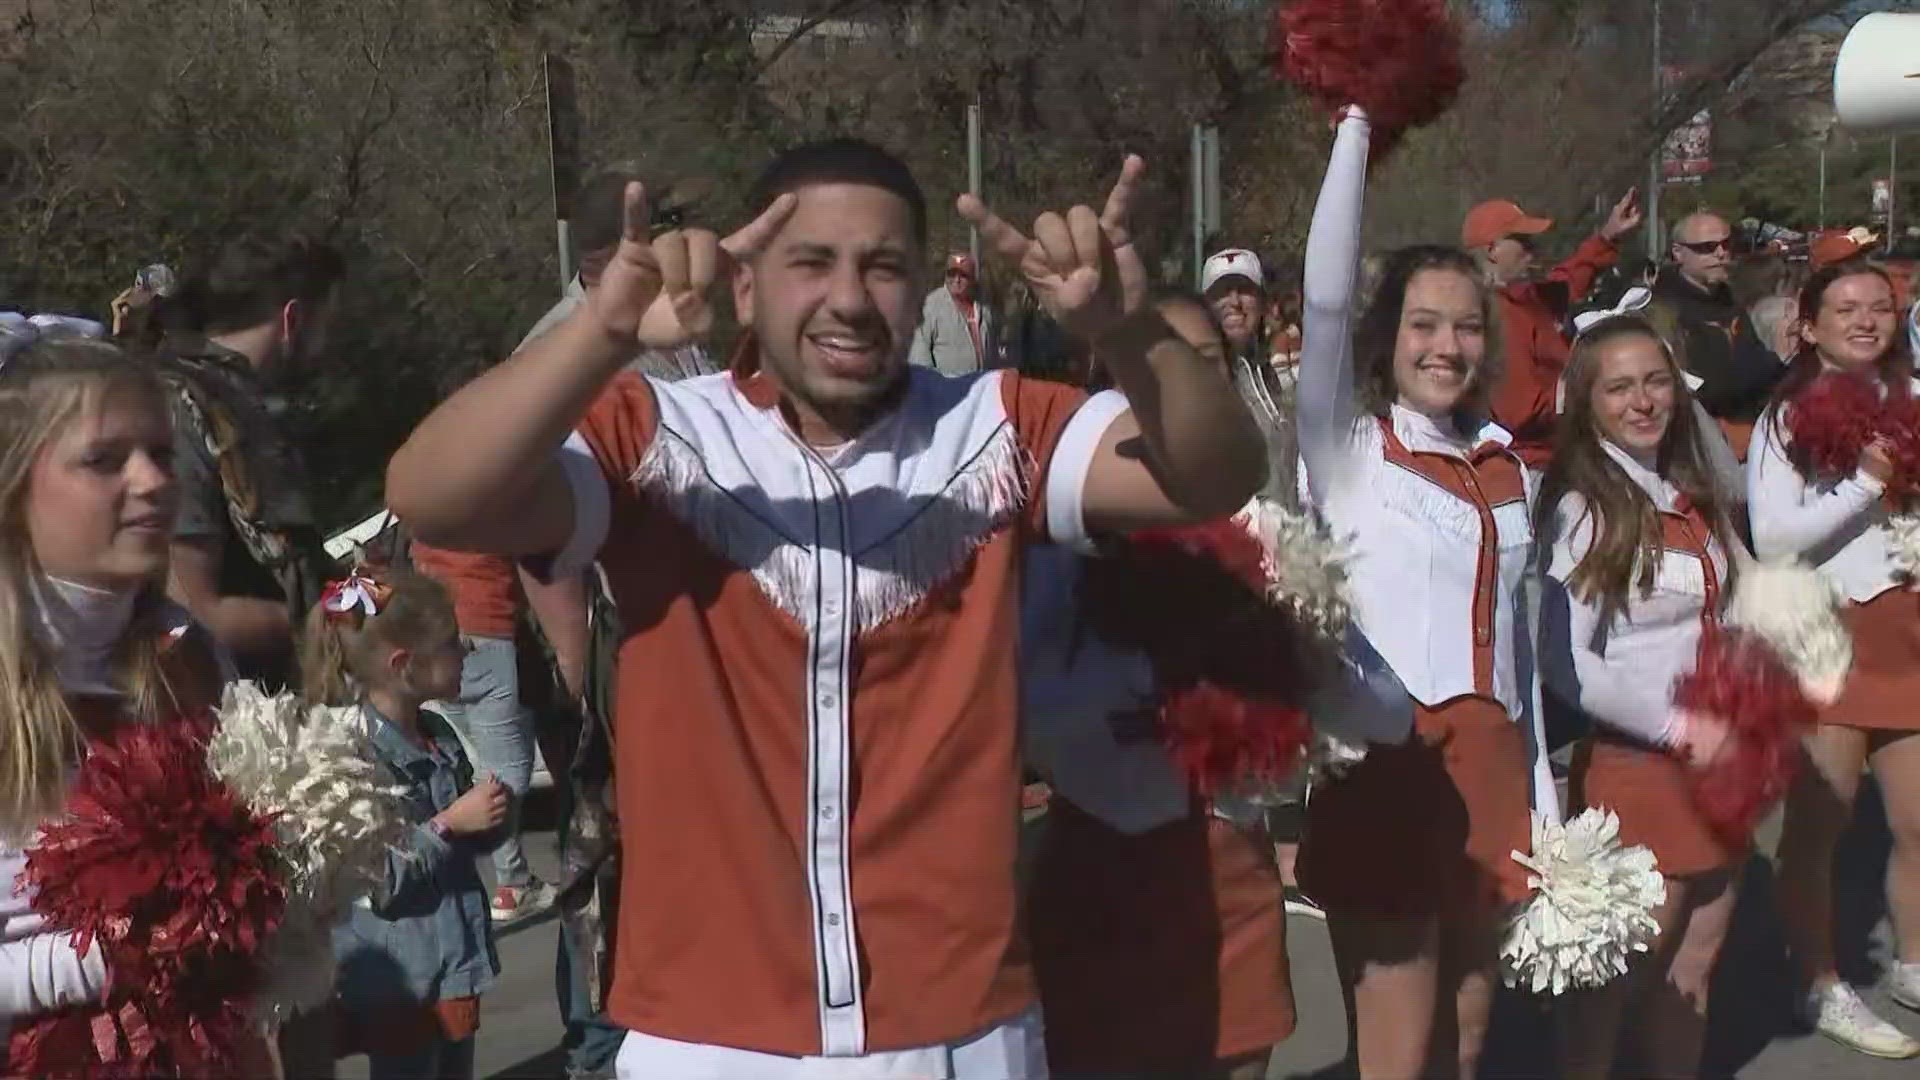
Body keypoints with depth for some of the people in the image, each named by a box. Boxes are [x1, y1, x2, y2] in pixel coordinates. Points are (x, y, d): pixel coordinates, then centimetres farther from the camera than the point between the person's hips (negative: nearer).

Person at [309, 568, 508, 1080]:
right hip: (400, 981, -8)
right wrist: (450, 824, -21)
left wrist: (485, 820, 0)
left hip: (455, 962, 8)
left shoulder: (438, 733, 4)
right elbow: (373, 884, -23)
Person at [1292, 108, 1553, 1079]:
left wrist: (1541, 800, 17)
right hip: (1387, 764, -5)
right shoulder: (1348, 449, -2)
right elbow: (1324, 298, -17)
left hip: (1490, 765, 5)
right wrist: (1357, 124, -13)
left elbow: (1514, 634, 17)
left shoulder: (1506, 468, 13)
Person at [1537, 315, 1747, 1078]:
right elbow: (1566, 664, -19)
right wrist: (1679, 728, -17)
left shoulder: (1695, 496, 7)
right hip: (1635, 764, -6)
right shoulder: (1581, 511, -14)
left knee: (1697, 958, 16)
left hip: (1716, 759, 6)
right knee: (1626, 968, 5)